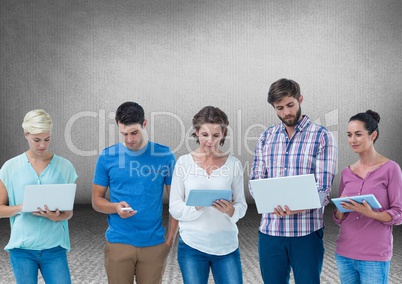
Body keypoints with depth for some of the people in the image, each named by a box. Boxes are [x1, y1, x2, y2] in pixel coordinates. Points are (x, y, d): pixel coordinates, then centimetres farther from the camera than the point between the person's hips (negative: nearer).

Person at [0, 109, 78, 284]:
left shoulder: (65, 167, 1)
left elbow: (69, 212, 5)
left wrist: (57, 217, -17)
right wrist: (22, 208, -15)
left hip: (54, 247, 0)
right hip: (22, 247, 0)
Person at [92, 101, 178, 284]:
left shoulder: (165, 156, -2)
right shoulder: (107, 157, -1)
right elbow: (96, 200, 4)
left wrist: (171, 236, -4)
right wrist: (115, 207, -17)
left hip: (154, 244, 0)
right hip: (118, 243, 0)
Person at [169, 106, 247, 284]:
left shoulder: (233, 164, 0)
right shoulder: (184, 162, -2)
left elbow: (242, 206, 4)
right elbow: (174, 208, -3)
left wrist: (231, 210, -18)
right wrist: (196, 206, -21)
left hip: (227, 246, 1)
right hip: (192, 245, 0)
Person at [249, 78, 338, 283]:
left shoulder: (322, 136, -2)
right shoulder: (266, 137, 9)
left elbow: (323, 187, -10)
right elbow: (255, 181, 4)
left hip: (307, 231, -3)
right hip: (270, 230, 3)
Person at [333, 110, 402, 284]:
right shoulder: (347, 173, 7)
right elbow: (339, 219, 11)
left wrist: (370, 214, -23)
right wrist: (342, 209, -10)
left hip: (374, 257, -4)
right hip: (344, 254, 4)